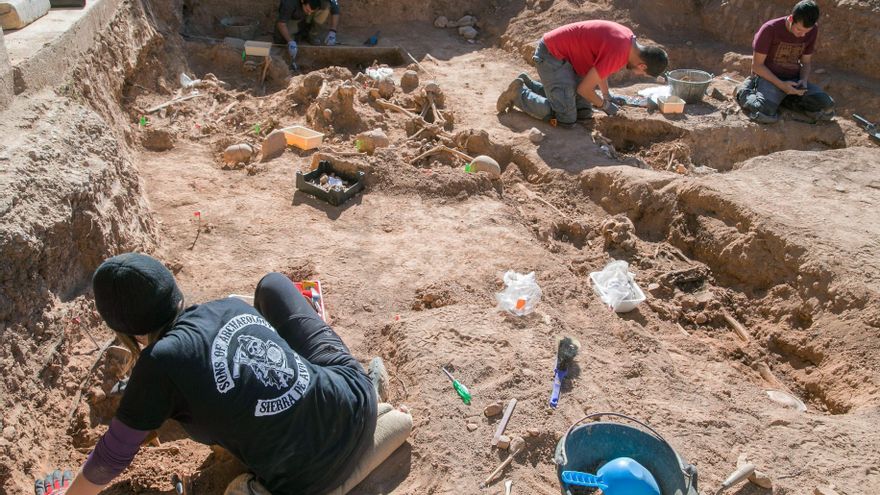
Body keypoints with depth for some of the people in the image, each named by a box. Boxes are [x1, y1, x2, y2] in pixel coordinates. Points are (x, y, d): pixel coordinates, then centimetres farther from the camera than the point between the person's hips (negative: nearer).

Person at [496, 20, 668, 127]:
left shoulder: (628, 38, 2)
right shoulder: (617, 53, -27)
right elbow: (584, 89, -21)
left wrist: (607, 97, 18)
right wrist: (605, 105, -4)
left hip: (565, 54, 10)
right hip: (552, 54, -10)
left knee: (584, 113, 8)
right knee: (567, 118, -17)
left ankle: (529, 85, 16)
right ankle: (519, 93, -3)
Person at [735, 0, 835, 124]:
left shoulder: (813, 31, 1)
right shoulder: (770, 29, -14)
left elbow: (806, 62, 11)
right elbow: (757, 65, -10)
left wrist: (804, 80, -11)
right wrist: (781, 85, -20)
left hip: (794, 80, 5)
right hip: (769, 78, -4)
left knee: (827, 109, -19)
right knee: (766, 115, -35)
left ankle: (786, 99, 2)